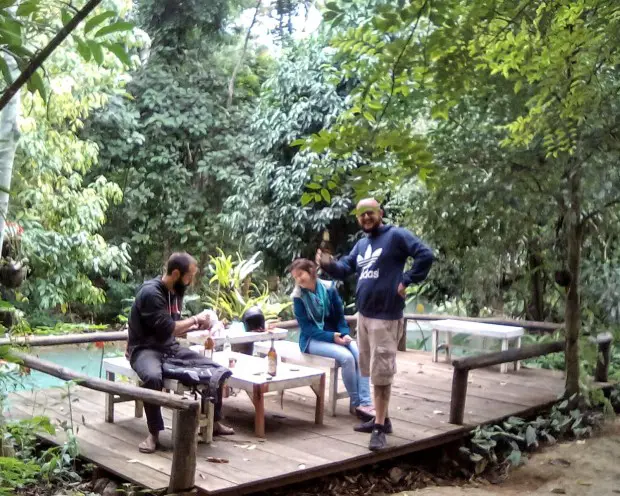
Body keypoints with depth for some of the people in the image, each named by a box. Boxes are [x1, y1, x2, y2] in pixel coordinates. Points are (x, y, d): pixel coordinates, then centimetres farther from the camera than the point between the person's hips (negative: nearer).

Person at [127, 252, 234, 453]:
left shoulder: (176, 292, 7)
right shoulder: (151, 292, -20)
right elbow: (166, 329, -24)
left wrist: (197, 325, -2)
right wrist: (195, 319, -12)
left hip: (170, 347, 8)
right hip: (145, 349, -8)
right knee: (153, 377, -41)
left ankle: (214, 422, 13)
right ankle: (154, 434, -22)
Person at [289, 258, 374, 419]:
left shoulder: (329, 288, -1)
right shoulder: (298, 297, -8)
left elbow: (340, 316, 6)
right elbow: (306, 328, -11)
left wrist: (345, 334, -14)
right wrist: (332, 337, -22)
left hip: (335, 335, 4)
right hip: (312, 339, -4)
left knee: (361, 354, -25)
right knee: (346, 357, -29)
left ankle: (365, 403, -26)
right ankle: (355, 403, -14)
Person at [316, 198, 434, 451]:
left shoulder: (396, 236, -9)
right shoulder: (361, 244, 16)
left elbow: (425, 255, -17)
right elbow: (344, 268, 12)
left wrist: (406, 281, -17)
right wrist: (328, 264, -9)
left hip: (385, 317, -9)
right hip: (363, 315, 9)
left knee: (382, 374, -6)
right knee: (373, 372, 16)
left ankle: (380, 428, 0)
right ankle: (381, 419, 27)